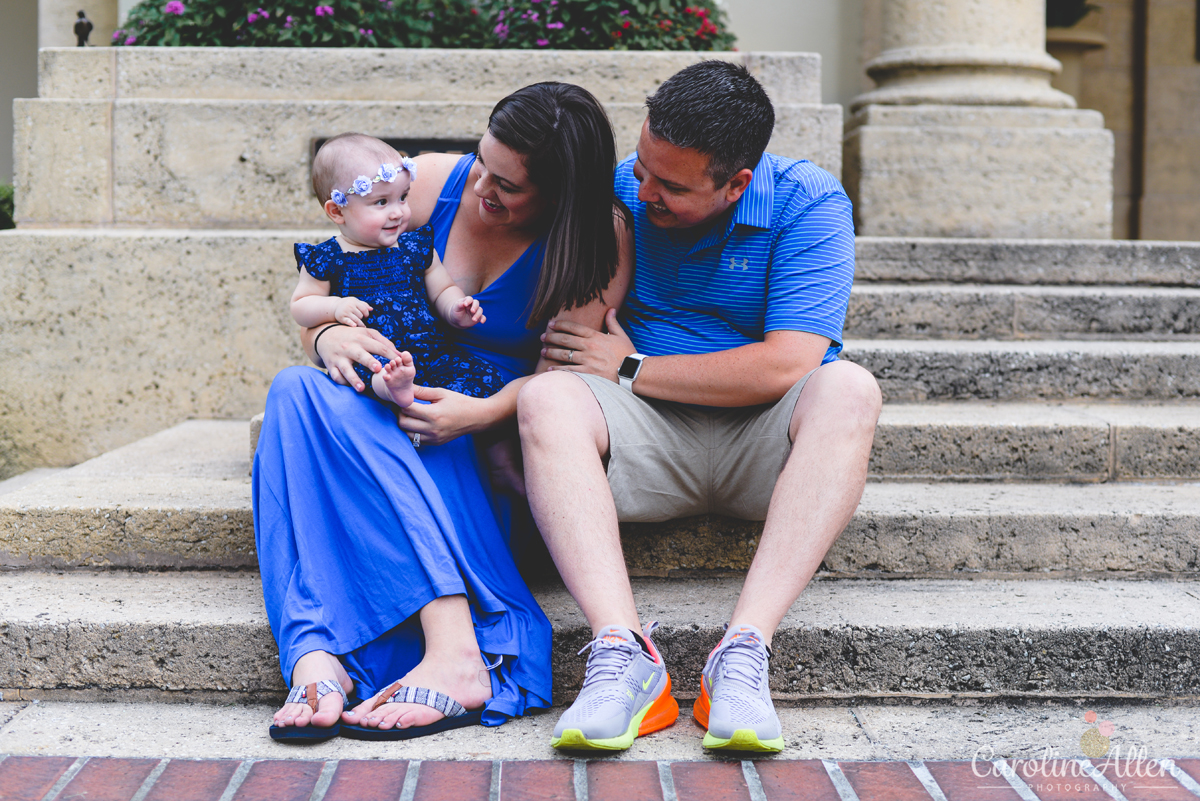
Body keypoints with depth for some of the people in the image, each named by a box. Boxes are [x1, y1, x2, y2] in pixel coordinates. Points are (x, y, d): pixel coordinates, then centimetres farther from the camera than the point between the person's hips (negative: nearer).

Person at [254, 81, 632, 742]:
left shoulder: (598, 238, -7)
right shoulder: (432, 182, 0)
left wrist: (483, 413, -32)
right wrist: (326, 337, -19)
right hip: (391, 401, 4)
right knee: (297, 388, -32)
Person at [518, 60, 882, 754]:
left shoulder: (809, 204, -10)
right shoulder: (619, 192, 0)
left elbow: (784, 366, -20)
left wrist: (632, 369, -14)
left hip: (763, 443, -2)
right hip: (647, 438, 2)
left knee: (849, 390, -33)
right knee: (547, 398, -27)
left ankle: (744, 652, -43)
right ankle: (623, 654, -42)